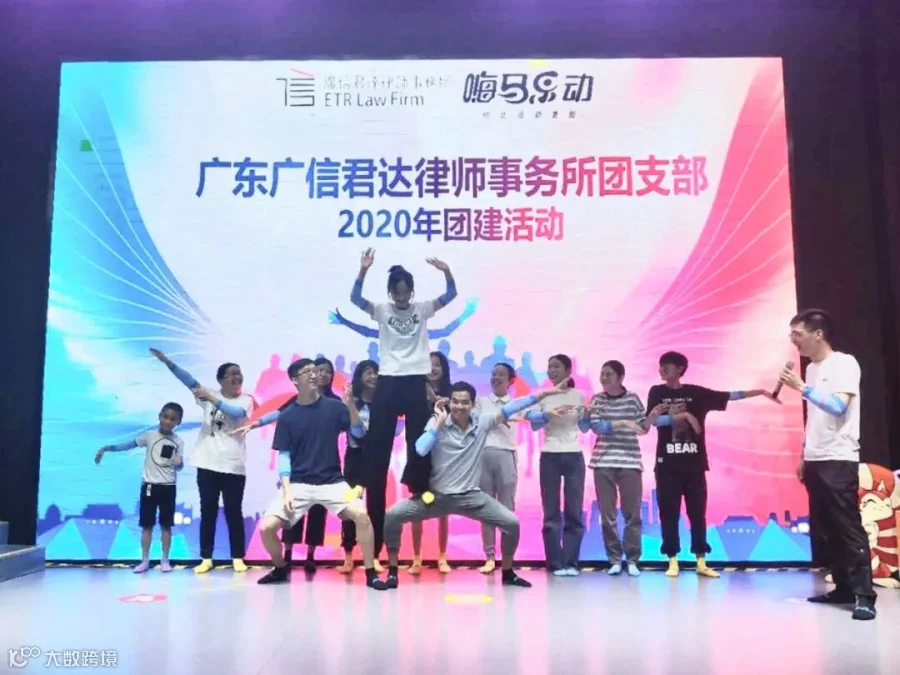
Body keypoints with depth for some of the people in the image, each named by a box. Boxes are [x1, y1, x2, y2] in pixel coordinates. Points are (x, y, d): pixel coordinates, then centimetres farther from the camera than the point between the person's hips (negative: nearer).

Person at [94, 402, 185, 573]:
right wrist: (106, 448, -17)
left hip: (168, 487, 0)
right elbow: (128, 445, -6)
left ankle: (165, 560, 11)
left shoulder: (178, 442, 3)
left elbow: (179, 467, 2)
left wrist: (179, 462, -22)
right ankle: (144, 560, 11)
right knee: (147, 525, 3)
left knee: (166, 525, 4)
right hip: (149, 485, 0)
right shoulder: (149, 436, 1)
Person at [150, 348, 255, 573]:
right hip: (207, 464, 2)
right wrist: (167, 362, -14)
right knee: (207, 513, 7)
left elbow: (236, 413, -19)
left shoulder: (246, 400, 1)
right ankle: (206, 558, 17)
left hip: (233, 467, -2)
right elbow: (189, 380, -4)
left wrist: (212, 399, -23)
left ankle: (238, 558, 13)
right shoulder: (208, 396, 7)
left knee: (233, 513, 3)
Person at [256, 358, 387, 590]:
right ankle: (281, 569, 17)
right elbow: (283, 457, 2)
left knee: (362, 515, -24)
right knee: (266, 527, -13)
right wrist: (286, 491, -10)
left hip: (332, 481, -1)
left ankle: (371, 574, -8)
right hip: (298, 484, 1)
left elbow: (359, 433, -5)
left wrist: (351, 405, -21)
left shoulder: (333, 407, 0)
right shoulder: (287, 417, 2)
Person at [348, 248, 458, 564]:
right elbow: (355, 298, -12)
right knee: (378, 444, 2)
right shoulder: (381, 310, 3)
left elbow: (451, 295, -5)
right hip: (388, 382, 0)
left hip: (416, 381, 0)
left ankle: (418, 492, 21)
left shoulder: (423, 309, 5)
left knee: (420, 440, 4)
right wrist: (363, 270, -26)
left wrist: (446, 272, -24)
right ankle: (374, 502, 11)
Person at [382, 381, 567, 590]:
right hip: (437, 495, -2)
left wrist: (542, 394, -7)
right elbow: (420, 450, -24)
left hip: (470, 496, 2)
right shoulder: (437, 423, -9)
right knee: (392, 516, -20)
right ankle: (392, 571, 0)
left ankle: (508, 573, 16)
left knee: (512, 523, -10)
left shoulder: (482, 423, -3)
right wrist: (440, 421, -19)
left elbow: (508, 409, -3)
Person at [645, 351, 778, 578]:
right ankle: (672, 561, 11)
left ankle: (701, 562, 13)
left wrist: (759, 392, 0)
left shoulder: (696, 392, 5)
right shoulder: (657, 392, 2)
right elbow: (654, 420, -10)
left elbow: (729, 396, 5)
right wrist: (685, 415, -16)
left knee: (697, 513, 5)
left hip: (694, 463, 1)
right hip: (667, 463, -1)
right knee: (669, 513, 2)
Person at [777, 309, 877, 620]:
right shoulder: (811, 369, 15)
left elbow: (838, 406, -21)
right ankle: (843, 588, 16)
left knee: (848, 527, -8)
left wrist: (801, 387, -19)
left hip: (839, 460, -8)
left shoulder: (844, 363, -7)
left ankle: (864, 596, -4)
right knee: (827, 528, 8)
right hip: (815, 462, 8)